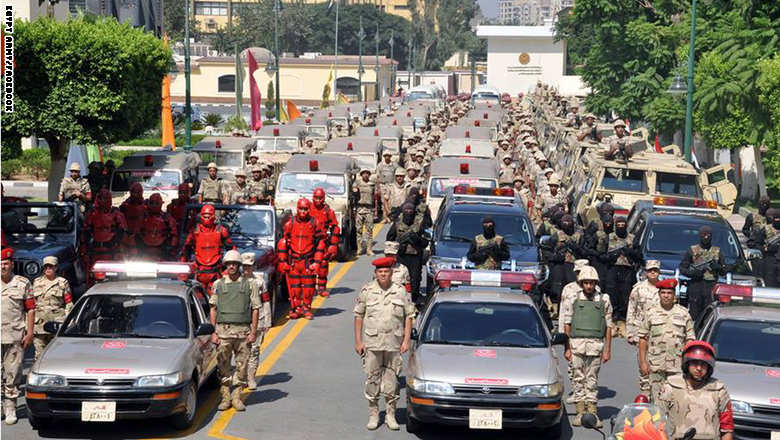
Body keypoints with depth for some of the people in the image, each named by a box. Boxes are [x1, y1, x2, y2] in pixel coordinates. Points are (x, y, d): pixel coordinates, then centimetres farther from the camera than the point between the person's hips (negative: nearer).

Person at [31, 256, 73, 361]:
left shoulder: (63, 283, 6)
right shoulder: (36, 282, 16)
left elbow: (69, 304, 3)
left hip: (57, 322, -3)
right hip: (39, 323, 3)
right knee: (39, 354, 0)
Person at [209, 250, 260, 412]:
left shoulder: (249, 285, 5)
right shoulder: (218, 284, 8)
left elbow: (255, 309, 5)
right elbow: (213, 309, 8)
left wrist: (253, 332, -3)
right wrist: (213, 332, 0)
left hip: (243, 331, 0)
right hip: (223, 330, 0)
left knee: (241, 365, 2)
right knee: (223, 366, 2)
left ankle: (237, 397, 11)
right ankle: (225, 398, 11)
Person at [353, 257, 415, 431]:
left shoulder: (400, 292, 3)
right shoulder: (367, 291, 1)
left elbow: (408, 316, 7)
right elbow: (358, 316, 4)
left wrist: (406, 341, 0)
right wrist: (358, 341, 0)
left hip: (394, 344, 1)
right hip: (372, 343, 0)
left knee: (392, 379, 6)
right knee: (372, 379, 4)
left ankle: (390, 415, 17)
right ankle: (373, 414, 15)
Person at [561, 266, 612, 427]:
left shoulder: (604, 300, 7)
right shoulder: (573, 300, 7)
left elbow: (608, 327, 8)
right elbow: (566, 325, 7)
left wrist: (607, 350, 3)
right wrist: (567, 348, 1)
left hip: (596, 344, 0)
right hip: (577, 343, 0)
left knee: (592, 380, 3)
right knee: (578, 378, 2)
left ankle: (592, 412, 7)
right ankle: (580, 412, 7)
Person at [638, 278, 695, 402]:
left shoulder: (683, 313, 8)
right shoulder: (651, 313, 6)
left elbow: (689, 340, 9)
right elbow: (643, 339, 6)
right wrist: (643, 362, -1)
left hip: (678, 366, 0)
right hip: (655, 365, 0)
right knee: (656, 400, 1)